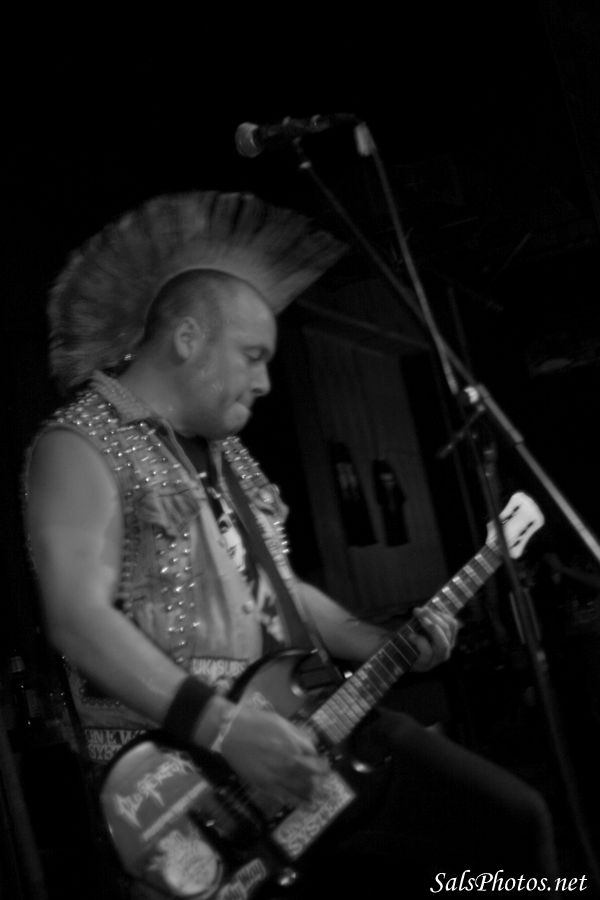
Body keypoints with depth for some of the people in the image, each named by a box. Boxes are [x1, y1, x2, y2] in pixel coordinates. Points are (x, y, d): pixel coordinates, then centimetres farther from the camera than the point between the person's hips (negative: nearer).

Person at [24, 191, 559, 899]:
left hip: (300, 726, 8)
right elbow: (78, 619, -20)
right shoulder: (80, 446, -7)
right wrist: (224, 726, -26)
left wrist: (385, 647, 9)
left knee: (508, 820, 1)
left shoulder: (225, 452, 20)